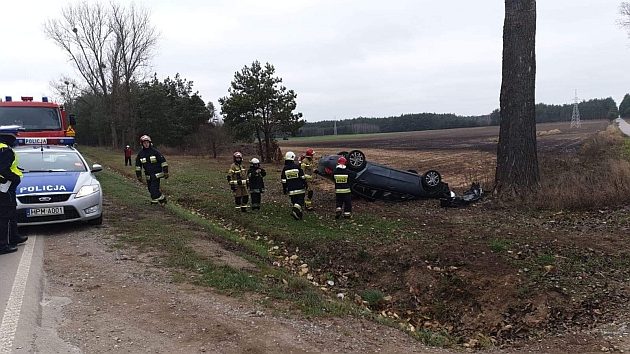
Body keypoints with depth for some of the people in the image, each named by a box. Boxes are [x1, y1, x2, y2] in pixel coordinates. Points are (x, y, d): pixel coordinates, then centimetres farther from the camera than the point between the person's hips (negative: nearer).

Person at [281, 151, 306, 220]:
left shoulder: (285, 169, -1)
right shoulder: (297, 167, -7)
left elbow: (283, 181, 2)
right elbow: (302, 177, -2)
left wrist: (284, 189, 11)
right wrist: (305, 185, 10)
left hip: (291, 189, 3)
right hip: (299, 188, -3)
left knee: (293, 200, 17)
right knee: (300, 200, 1)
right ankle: (295, 210, -20)